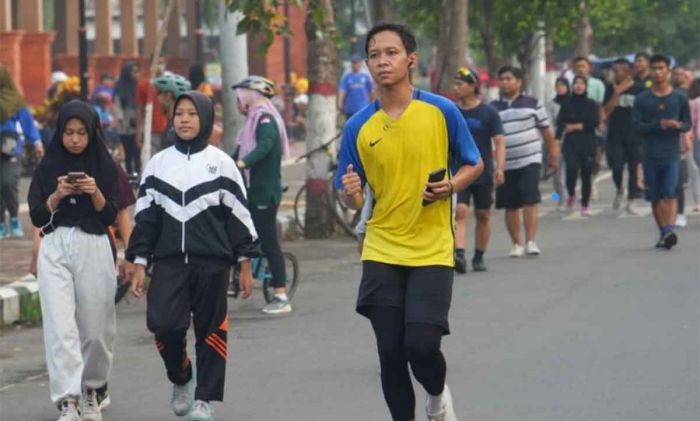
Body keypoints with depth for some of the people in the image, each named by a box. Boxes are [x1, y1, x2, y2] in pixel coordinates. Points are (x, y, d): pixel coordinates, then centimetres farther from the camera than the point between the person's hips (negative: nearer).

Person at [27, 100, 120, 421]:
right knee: (60, 328, -12)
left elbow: (110, 217, 3)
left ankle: (93, 392, 28)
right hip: (55, 249, 0)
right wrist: (57, 195, -12)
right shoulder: (48, 167, 7)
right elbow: (36, 217, 4)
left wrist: (96, 193, -14)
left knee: (95, 329, 5)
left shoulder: (104, 166, 6)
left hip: (94, 247, 0)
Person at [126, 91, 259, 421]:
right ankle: (181, 378, 16)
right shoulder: (158, 164, 9)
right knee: (163, 323, -12)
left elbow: (238, 213, 4)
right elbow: (145, 215, 11)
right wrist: (139, 263, 5)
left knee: (210, 330, 1)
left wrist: (245, 264, 1)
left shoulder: (220, 163, 3)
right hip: (169, 260, 1)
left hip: (212, 260, -1)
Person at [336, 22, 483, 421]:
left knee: (421, 344, -11)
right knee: (390, 352, 0)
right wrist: (352, 193, -19)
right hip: (382, 253, 2)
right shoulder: (359, 126, -1)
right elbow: (354, 200, 5)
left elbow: (475, 164, 7)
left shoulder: (442, 111, -5)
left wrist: (450, 187, -13)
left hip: (432, 250, -2)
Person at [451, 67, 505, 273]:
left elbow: (499, 141, -5)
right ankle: (459, 254, -26)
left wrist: (499, 167, -17)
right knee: (460, 211, -15)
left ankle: (479, 257, 20)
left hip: (483, 173, -1)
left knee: (483, 215, 8)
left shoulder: (488, 112, -3)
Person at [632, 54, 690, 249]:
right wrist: (659, 125, -17)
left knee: (670, 194, -16)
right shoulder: (641, 99, 5)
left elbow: (688, 124, 10)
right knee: (655, 198, 5)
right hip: (650, 155, 2)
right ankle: (663, 233, 14)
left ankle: (670, 230, -25)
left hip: (671, 154, -2)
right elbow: (637, 125, -2)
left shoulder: (680, 98, 6)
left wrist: (678, 125, -14)